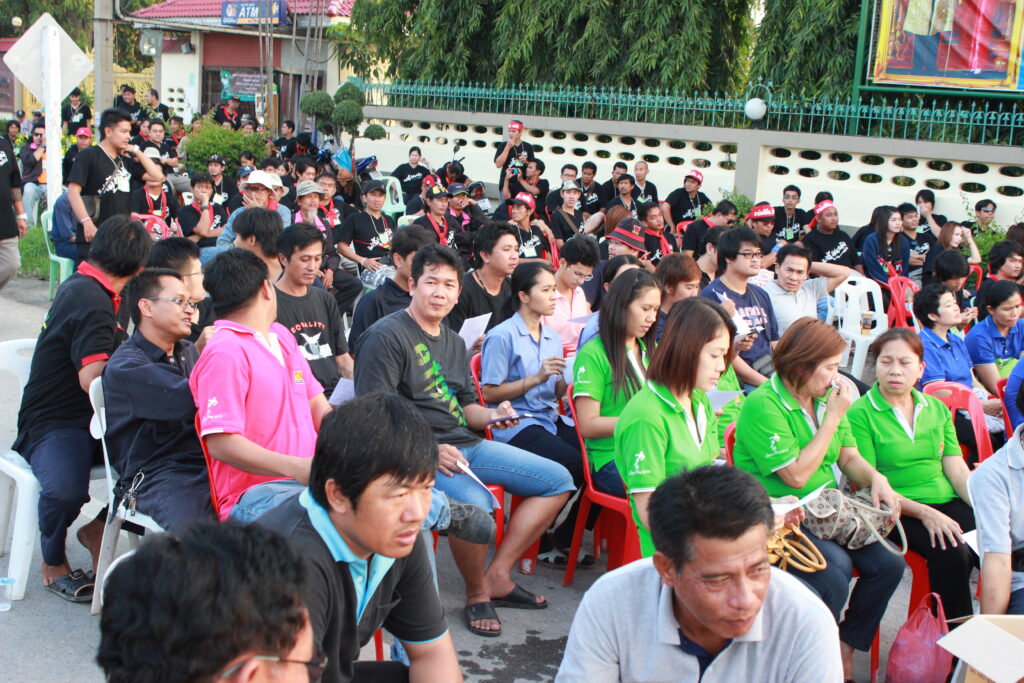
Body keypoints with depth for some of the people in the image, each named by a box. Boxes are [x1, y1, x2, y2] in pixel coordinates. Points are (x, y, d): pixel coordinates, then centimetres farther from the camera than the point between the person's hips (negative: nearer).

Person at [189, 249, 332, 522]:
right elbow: (221, 443, -16)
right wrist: (296, 468, -26)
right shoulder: (225, 353, -9)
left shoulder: (282, 336, 20)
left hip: (307, 477, 9)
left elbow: (316, 403, 20)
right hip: (251, 494, -9)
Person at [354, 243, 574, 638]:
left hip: (466, 444, 9)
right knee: (474, 503, -37)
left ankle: (498, 575, 5)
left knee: (558, 480, 5)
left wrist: (491, 416, 0)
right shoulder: (386, 336, -8)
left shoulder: (454, 342, 20)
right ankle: (477, 594, -8)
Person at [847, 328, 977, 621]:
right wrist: (924, 513, -18)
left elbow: (958, 470, 9)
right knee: (952, 551, -30)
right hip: (900, 512, -5)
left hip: (948, 503, 5)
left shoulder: (937, 409, 14)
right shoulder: (861, 414, -5)